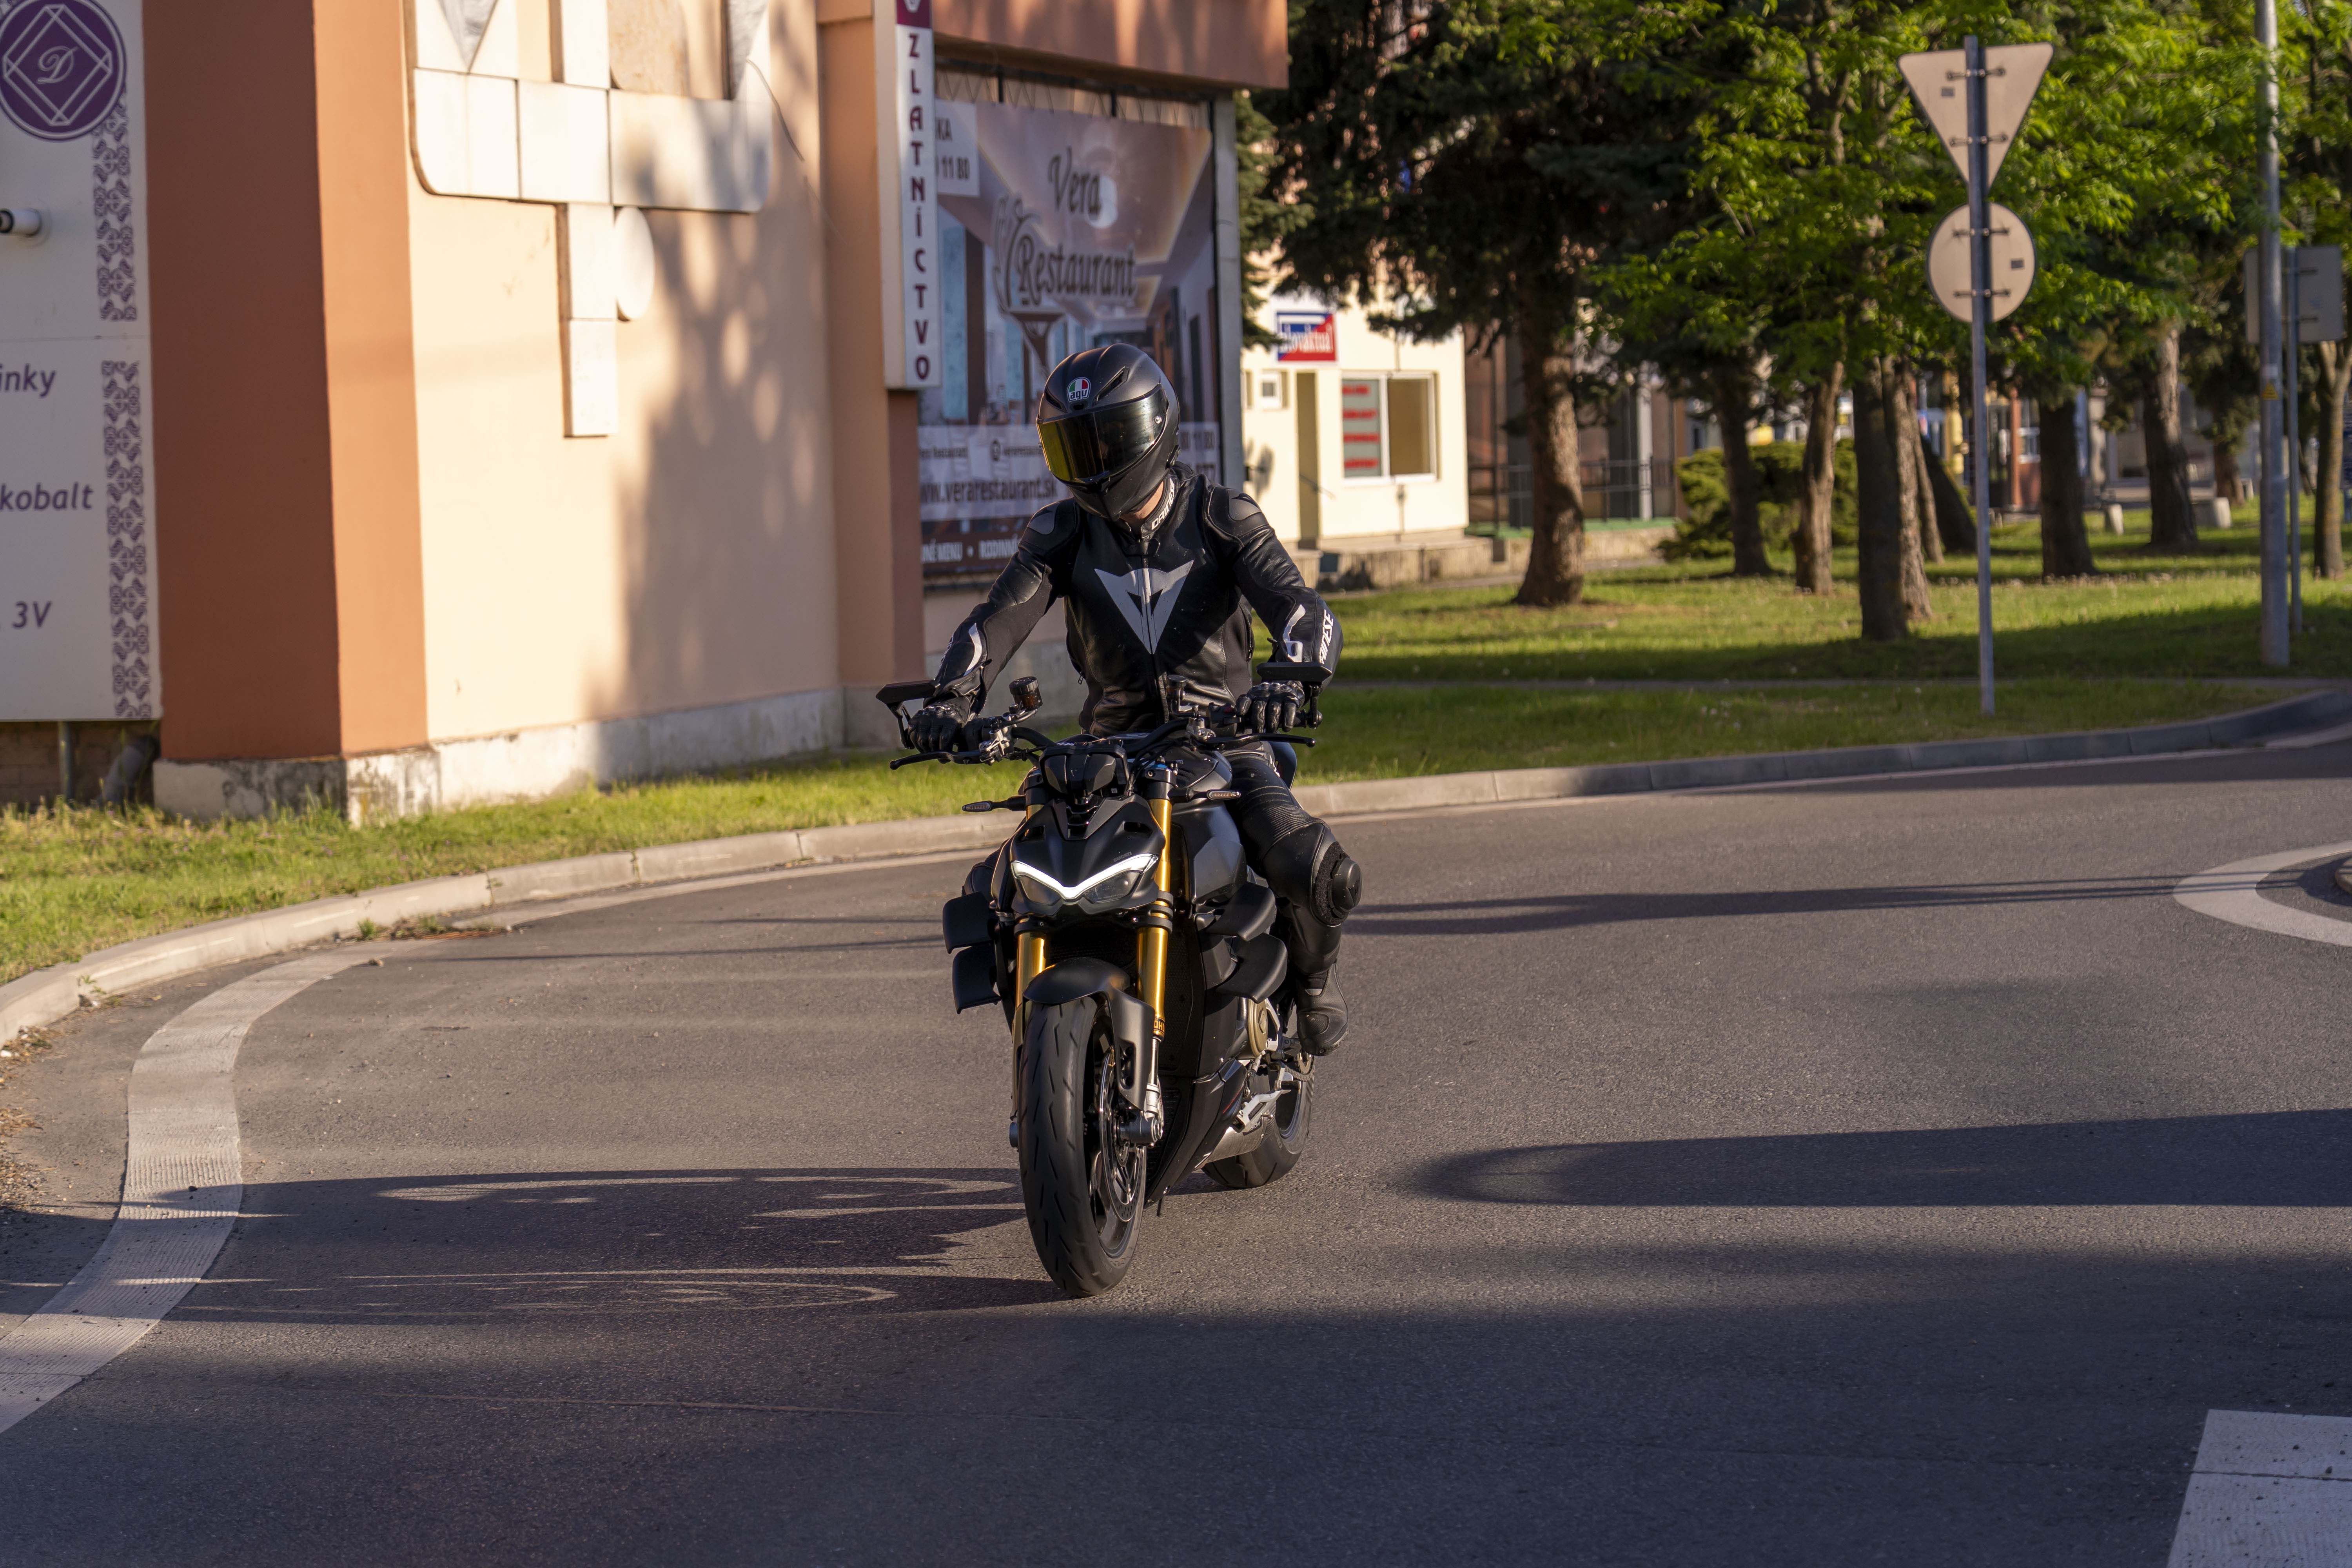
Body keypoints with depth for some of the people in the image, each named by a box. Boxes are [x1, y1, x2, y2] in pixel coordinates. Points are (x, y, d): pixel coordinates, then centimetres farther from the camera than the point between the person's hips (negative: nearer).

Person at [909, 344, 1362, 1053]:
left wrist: (1289, 679, -37)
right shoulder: (1061, 534, 5)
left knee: (1319, 877, -26)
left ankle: (1307, 977, 10)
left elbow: (1299, 608, -13)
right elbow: (1000, 616, -10)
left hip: (1224, 738, -2)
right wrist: (953, 697, -31)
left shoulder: (1222, 517, 0)